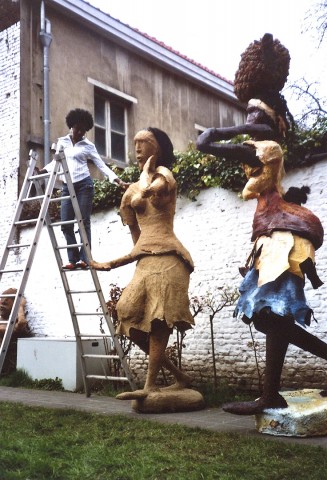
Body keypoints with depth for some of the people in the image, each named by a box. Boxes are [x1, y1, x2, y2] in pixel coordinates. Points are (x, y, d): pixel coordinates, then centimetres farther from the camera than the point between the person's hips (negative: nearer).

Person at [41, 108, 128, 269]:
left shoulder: (88, 146, 4)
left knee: (84, 222, -6)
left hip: (84, 185, -3)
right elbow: (55, 162, 21)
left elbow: (102, 165, 1)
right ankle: (73, 259, 2)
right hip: (67, 186, 3)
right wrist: (41, 170, 5)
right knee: (66, 224, -3)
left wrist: (118, 180, -9)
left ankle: (84, 258, -6)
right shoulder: (62, 142, 13)